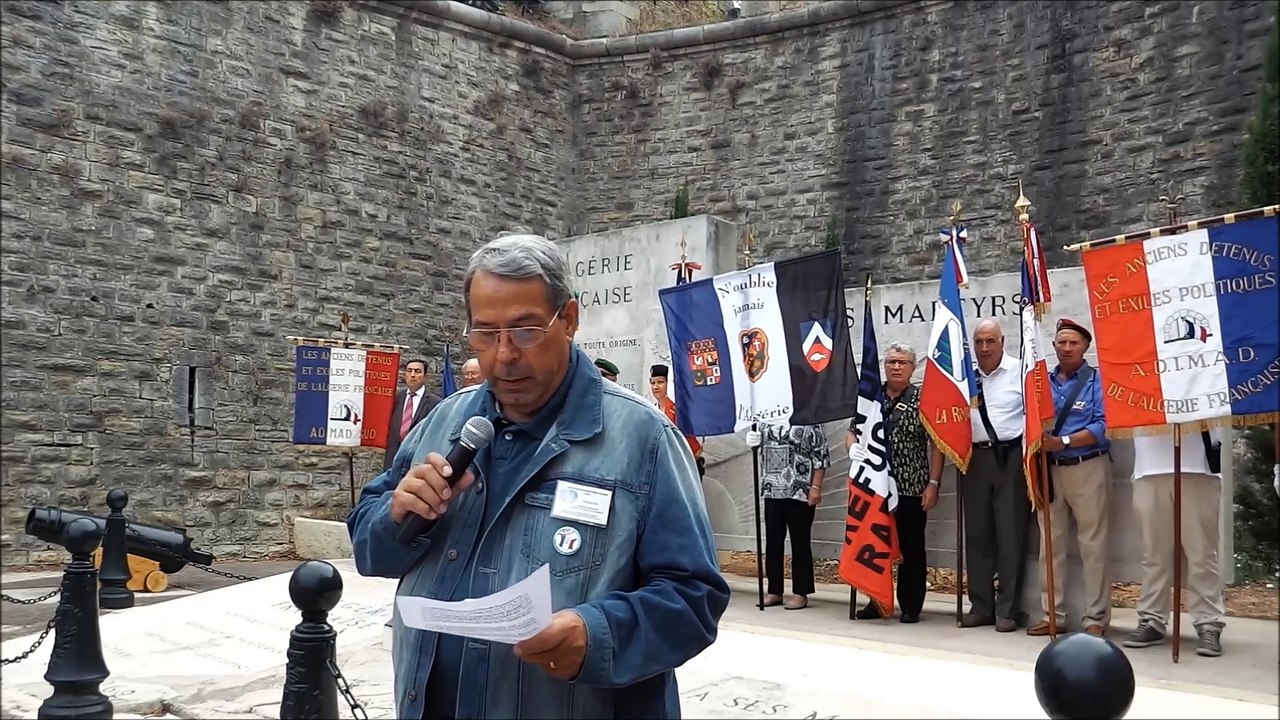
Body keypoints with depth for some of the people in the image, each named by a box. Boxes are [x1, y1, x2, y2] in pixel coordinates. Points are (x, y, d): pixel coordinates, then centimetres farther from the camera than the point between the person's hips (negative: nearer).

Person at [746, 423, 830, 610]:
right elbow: (760, 441, 24)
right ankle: (774, 591, 16)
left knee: (800, 541, 1)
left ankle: (800, 592, 8)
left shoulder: (810, 422, -3)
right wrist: (752, 440, -1)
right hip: (772, 489, 5)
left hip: (800, 491, -5)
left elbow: (821, 455, -7)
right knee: (773, 540, 7)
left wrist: (816, 487, -13)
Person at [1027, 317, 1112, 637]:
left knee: (1093, 545, -1)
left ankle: (1096, 618, 5)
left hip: (1088, 468, -5)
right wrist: (1037, 442, -10)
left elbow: (1102, 425, -12)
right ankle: (1053, 613, 16)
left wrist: (1063, 442, -21)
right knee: (1050, 545, 8)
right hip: (1049, 470, 5)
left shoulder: (1098, 380, -2)